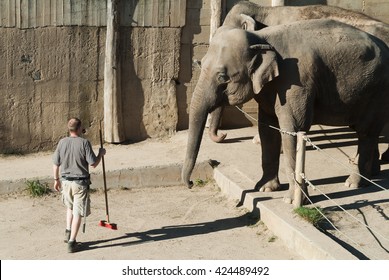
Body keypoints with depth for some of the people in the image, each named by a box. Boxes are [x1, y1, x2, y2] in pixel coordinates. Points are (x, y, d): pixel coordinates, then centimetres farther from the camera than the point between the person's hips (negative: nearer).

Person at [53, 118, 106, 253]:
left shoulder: (62, 142, -3)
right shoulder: (84, 143, -15)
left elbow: (56, 163, 3)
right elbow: (93, 163, -14)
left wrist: (56, 179, 17)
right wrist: (101, 154, 5)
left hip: (65, 181, 4)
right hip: (80, 183, -4)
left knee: (70, 206, 29)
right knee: (77, 213, 4)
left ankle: (68, 231, 20)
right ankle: (71, 242, 5)